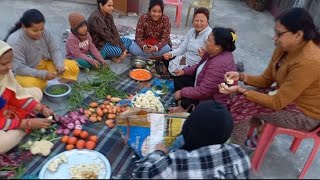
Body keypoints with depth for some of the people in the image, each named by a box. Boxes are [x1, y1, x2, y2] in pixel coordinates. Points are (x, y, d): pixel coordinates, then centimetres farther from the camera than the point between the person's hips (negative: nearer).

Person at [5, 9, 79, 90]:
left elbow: (55, 50, -4)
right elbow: (19, 68, -28)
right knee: (32, 84, -37)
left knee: (73, 66, -9)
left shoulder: (44, 32, -11)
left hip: (46, 65, 5)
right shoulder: (15, 41, -26)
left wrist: (59, 65, -25)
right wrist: (43, 74, -36)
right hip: (29, 73, -4)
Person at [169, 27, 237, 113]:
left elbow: (203, 91, -29)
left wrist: (182, 92, -18)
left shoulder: (219, 64, -33)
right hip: (205, 89, 9)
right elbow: (200, 66, 14)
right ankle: (183, 106, 13)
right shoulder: (215, 53, -6)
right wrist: (184, 71, 2)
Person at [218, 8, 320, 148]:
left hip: (305, 113, -8)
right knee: (244, 98, -3)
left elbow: (276, 103, -28)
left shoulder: (308, 62, -32)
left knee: (242, 104, -16)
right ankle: (263, 130, 16)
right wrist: (240, 76, -15)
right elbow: (266, 79, 1)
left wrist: (240, 90, -29)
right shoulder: (284, 47, -8)